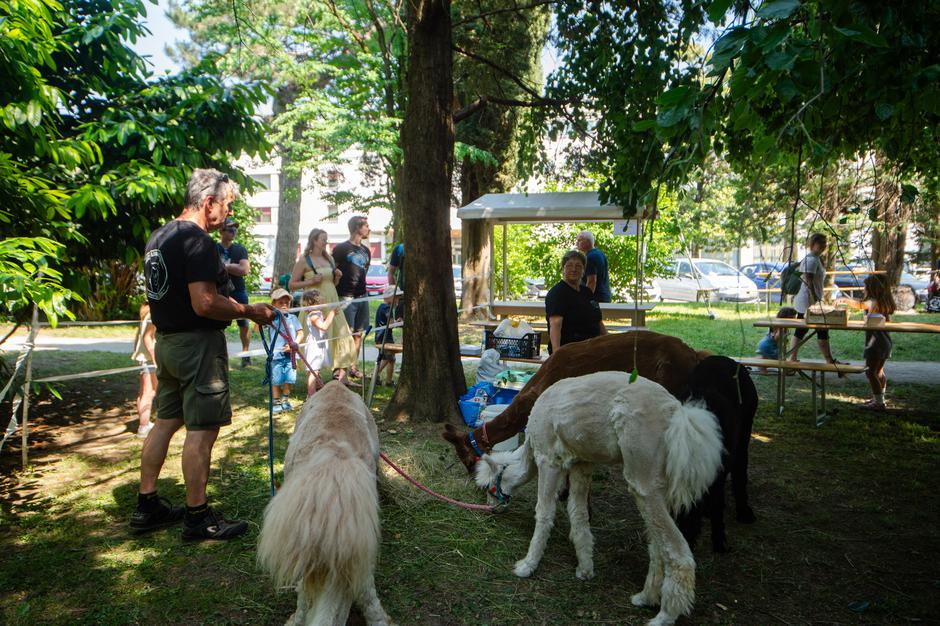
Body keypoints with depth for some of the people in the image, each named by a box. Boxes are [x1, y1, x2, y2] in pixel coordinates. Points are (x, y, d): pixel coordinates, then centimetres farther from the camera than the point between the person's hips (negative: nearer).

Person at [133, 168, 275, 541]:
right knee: (202, 429, -3)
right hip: (198, 343, -10)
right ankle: (197, 517, 6)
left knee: (166, 421, 16)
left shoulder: (158, 237, 14)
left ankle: (147, 506, 25)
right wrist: (251, 311, -14)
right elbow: (205, 304, -25)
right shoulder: (198, 241, -18)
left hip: (166, 341, 10)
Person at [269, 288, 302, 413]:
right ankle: (276, 403, 17)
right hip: (276, 355, -3)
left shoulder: (292, 318, 5)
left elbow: (300, 333, 4)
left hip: (290, 354, 3)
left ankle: (285, 400, 26)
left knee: (290, 379, 8)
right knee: (276, 380, 3)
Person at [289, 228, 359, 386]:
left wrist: (337, 277, 3)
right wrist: (311, 281, -14)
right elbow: (292, 284, -3)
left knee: (340, 335, -1)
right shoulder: (304, 260, -4)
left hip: (331, 302, 6)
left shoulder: (329, 259, 14)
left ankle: (341, 375, 1)